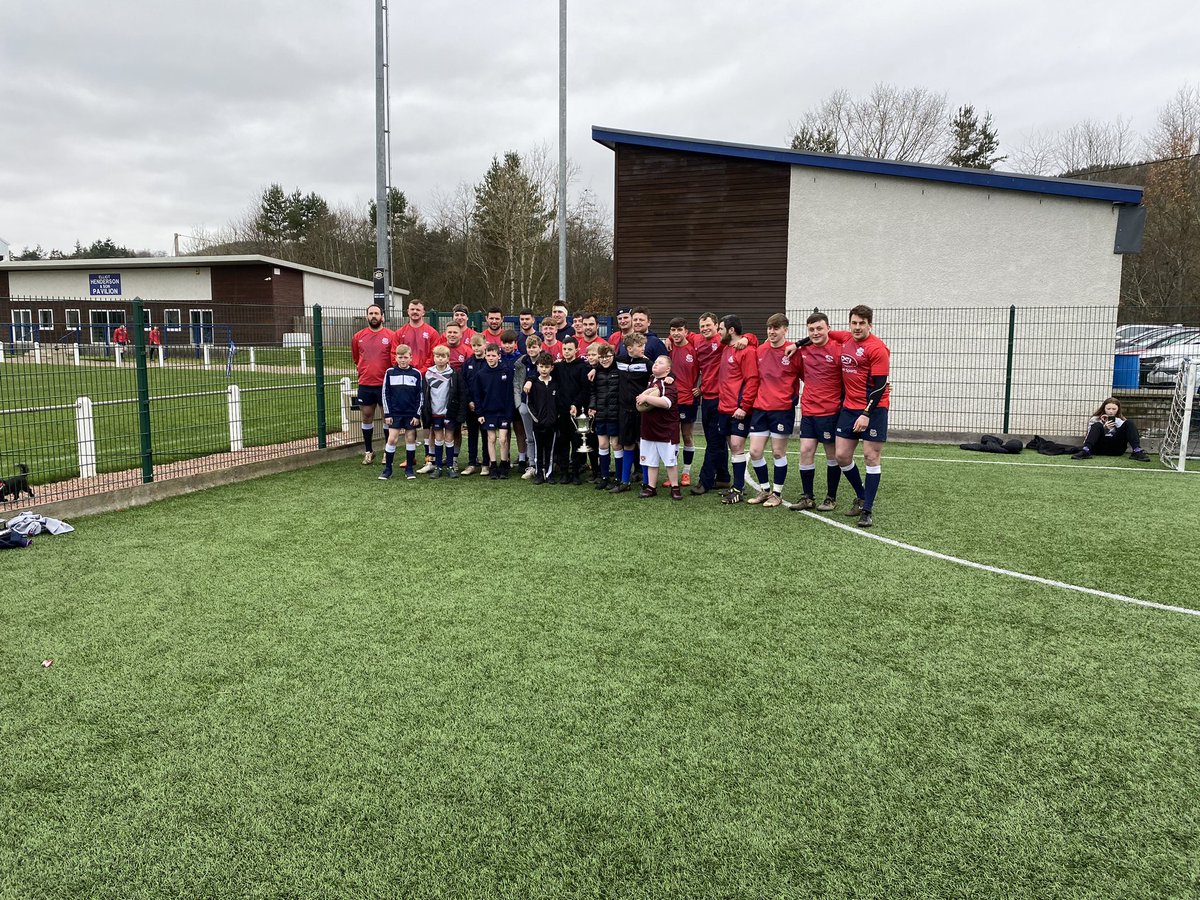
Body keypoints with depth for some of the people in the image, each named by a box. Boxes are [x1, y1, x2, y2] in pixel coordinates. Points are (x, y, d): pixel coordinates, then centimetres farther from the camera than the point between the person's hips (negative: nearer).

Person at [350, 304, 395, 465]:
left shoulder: (390, 336, -5)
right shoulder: (358, 336, 6)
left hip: (385, 384, -3)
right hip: (365, 384, 3)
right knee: (367, 416, 9)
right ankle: (368, 451, 21)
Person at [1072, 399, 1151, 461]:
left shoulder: (1121, 420, 21)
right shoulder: (1095, 419, 14)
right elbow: (1091, 435, 0)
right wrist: (1104, 428, -14)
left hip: (1116, 449, 2)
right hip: (1100, 448, -2)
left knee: (1129, 423, -11)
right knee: (1097, 425, -24)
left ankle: (1137, 451, -32)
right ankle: (1086, 451, -48)